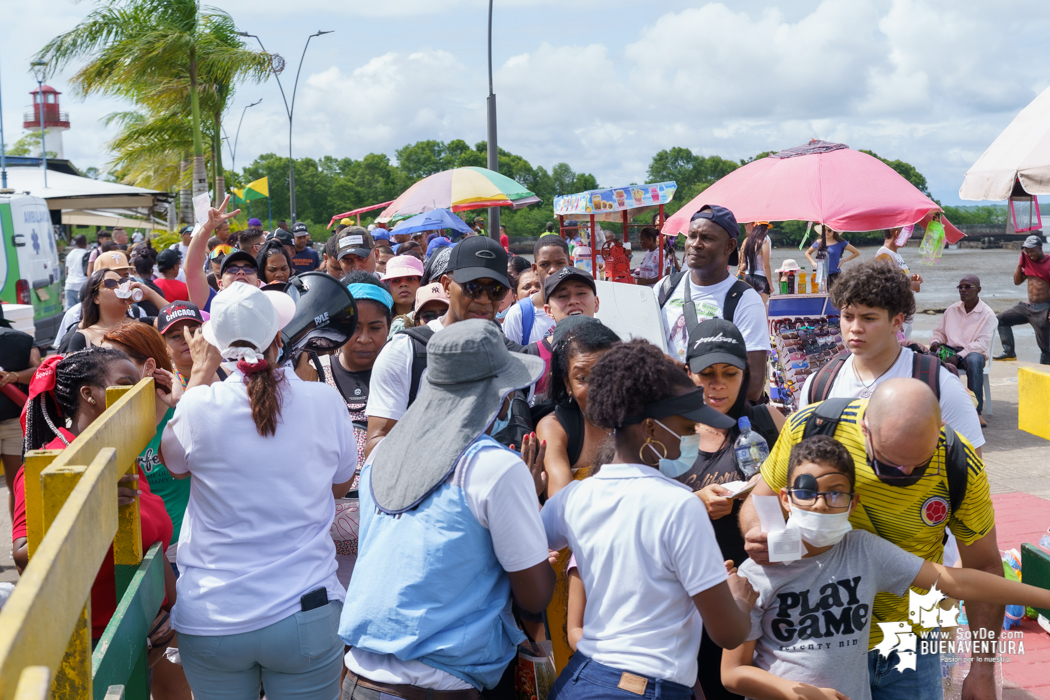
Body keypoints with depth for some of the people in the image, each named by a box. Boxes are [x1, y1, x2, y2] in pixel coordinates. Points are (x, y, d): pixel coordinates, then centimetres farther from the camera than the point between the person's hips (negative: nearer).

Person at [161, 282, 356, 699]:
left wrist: (203, 369, 16)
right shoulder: (325, 401, -8)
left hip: (210, 618, 0)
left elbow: (174, 464, 13)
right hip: (305, 615, 0)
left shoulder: (198, 407, -11)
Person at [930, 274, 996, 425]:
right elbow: (939, 332, 23)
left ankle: (976, 411, -36)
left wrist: (959, 356, -24)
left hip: (973, 352, -4)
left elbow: (982, 343, -11)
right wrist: (936, 342, -3)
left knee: (974, 360, -41)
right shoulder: (951, 310, 15)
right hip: (950, 349, 4)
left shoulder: (987, 313, -1)